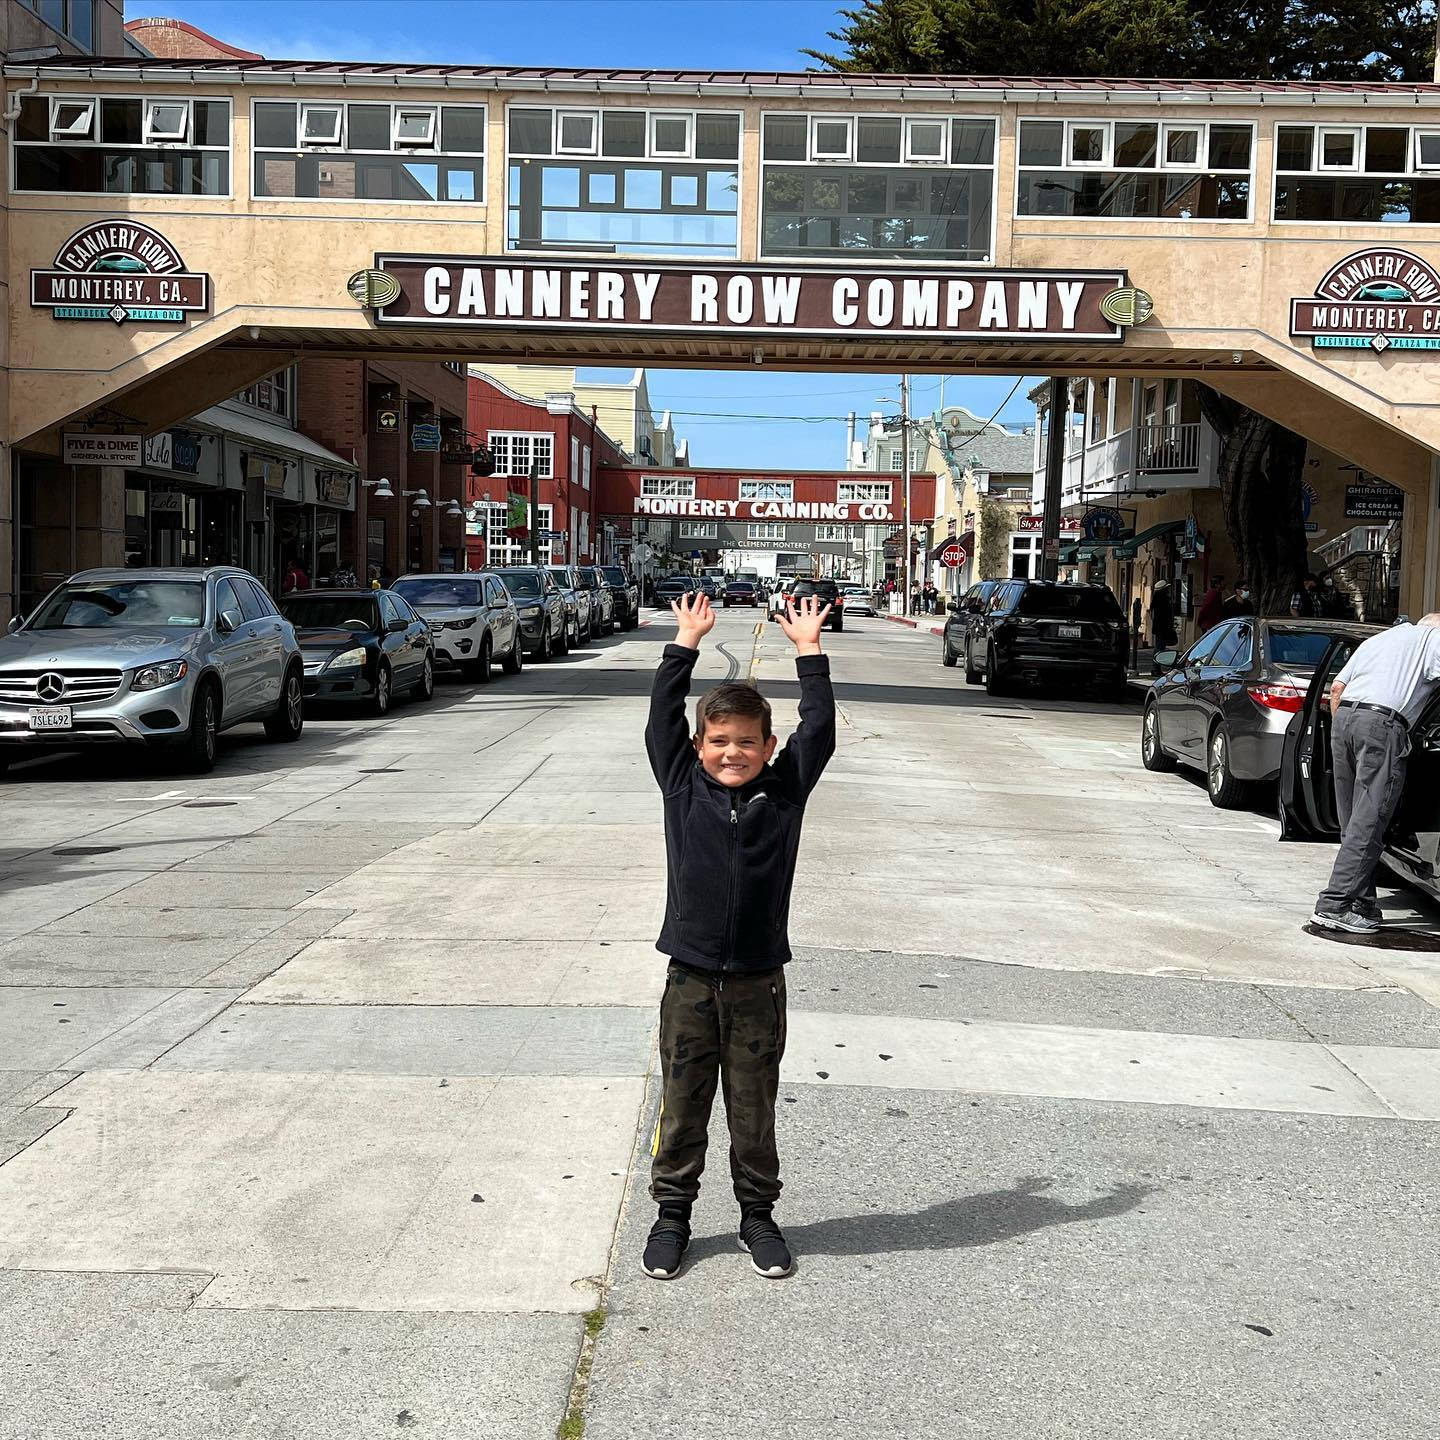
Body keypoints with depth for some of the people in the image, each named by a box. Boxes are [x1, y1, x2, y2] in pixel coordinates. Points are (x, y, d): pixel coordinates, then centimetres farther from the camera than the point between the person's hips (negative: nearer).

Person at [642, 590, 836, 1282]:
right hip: (690, 980, 0)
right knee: (681, 1106, 11)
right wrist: (685, 644, 0)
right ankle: (672, 1212, 27)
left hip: (758, 984, 0)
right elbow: (662, 719, -2)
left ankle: (757, 1213, 29)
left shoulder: (783, 791, 0)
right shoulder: (683, 786, 0)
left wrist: (809, 650, -1)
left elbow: (819, 731, -3)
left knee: (753, 1108, 13)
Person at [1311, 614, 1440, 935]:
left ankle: (1361, 903, 13)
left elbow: (1337, 688, 25)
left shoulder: (1379, 638, 32)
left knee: (1354, 823, 11)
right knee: (1368, 823, -8)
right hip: (1382, 722, -7)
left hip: (1343, 716, 7)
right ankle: (1334, 905, -14)